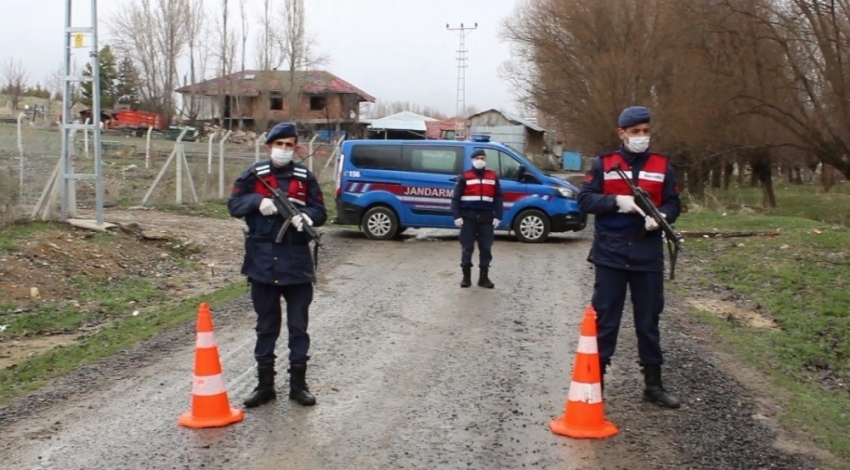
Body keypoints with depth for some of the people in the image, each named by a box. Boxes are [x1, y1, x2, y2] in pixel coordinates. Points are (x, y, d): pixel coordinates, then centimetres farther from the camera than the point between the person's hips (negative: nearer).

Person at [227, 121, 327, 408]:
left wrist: (306, 216, -18)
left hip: (297, 262, 0)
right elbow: (234, 205, 1)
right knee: (266, 326, 10)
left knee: (298, 326, 6)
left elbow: (320, 212, 4)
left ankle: (298, 384, 16)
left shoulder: (306, 177, 5)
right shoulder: (254, 175, 3)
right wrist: (258, 201, -17)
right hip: (262, 261, 0)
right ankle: (265, 385, 18)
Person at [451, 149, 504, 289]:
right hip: (468, 217, -2)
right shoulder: (464, 177, 2)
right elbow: (455, 198, -1)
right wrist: (457, 216, -10)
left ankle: (484, 277, 12)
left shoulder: (493, 177, 11)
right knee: (467, 248, 1)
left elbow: (498, 198, 10)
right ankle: (466, 277, 11)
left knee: (486, 248, 4)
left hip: (486, 218, 2)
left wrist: (498, 216, 1)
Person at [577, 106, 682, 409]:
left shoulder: (662, 166, 8)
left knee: (648, 321, 9)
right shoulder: (603, 164, 3)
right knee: (604, 319, 3)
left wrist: (661, 215, -15)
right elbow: (584, 199, -3)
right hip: (610, 254, -2)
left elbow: (674, 203, 7)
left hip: (648, 256, 2)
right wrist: (616, 201, -18)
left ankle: (653, 384, 18)